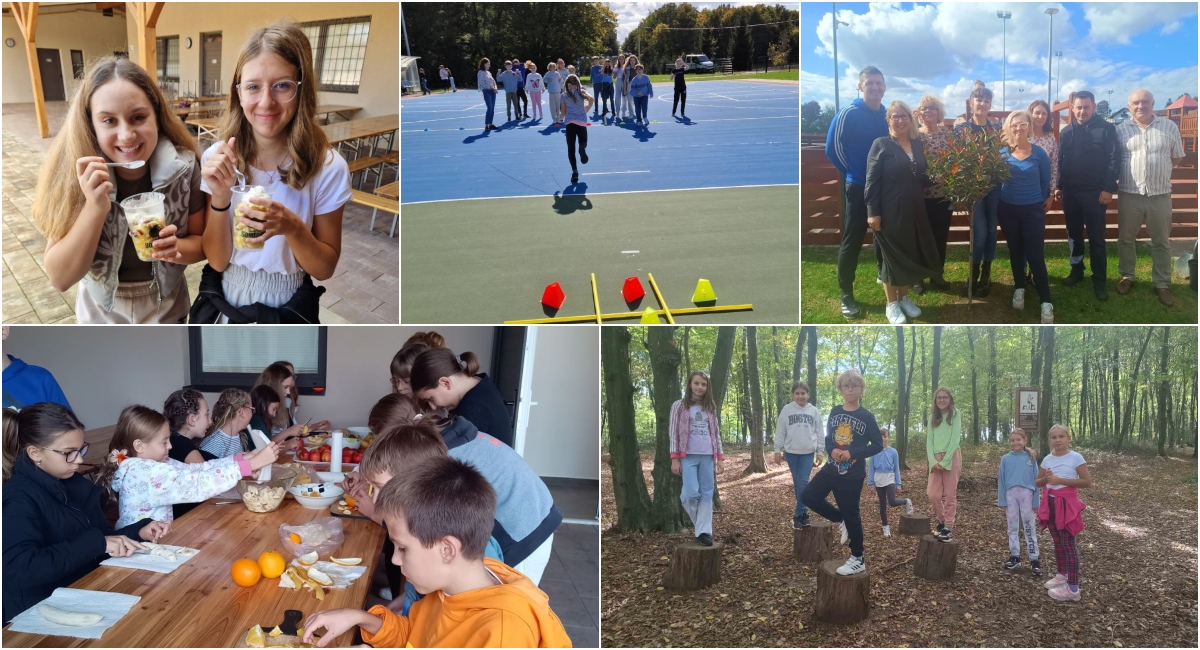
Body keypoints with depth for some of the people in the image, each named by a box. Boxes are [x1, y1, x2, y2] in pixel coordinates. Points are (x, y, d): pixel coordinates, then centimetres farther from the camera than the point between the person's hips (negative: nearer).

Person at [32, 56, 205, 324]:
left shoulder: (183, 167, -20)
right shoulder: (75, 173, -21)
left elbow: (202, 243, -8)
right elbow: (59, 277, -23)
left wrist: (176, 247, -30)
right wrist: (95, 207, -35)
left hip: (166, 311, 0)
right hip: (102, 315, 0)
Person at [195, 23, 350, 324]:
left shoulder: (328, 167, -17)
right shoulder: (218, 158, -10)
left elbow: (325, 268, -10)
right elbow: (217, 261, -9)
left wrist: (291, 227, -28)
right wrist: (220, 198, -25)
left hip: (287, 311, -2)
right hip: (220, 303, 2)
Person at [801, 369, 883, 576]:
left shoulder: (867, 416, -10)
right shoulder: (835, 412, 4)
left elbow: (878, 445, -9)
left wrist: (852, 454, -19)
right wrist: (832, 450, -12)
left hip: (852, 474, -6)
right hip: (832, 468, 6)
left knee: (851, 514, 1)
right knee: (809, 496, 4)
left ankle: (858, 559, 16)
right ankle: (842, 521, 22)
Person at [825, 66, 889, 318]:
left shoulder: (888, 115, 6)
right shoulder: (848, 114, -11)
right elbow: (832, 148, -9)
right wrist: (852, 172, -2)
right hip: (859, 189, -5)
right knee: (852, 242, -2)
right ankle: (846, 295, 4)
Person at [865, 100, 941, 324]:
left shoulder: (918, 144, 8)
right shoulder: (881, 144, -8)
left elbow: (922, 176, 13)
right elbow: (872, 181, -12)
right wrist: (872, 212, -16)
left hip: (914, 210, 5)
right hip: (890, 211, -5)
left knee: (911, 254, 12)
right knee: (892, 255, 4)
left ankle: (904, 298, 29)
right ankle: (891, 304, 16)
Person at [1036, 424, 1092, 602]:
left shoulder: (1075, 457, -10)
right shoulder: (1047, 459, 6)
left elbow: (1087, 482, -16)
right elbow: (1038, 482, 16)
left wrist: (1060, 480, -20)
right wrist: (1046, 478, -8)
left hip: (1067, 503, -6)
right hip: (1051, 503, 6)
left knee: (1068, 544, -6)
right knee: (1057, 541, 17)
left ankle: (1073, 589, -4)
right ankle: (1061, 574, 34)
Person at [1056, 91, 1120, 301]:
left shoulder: (1106, 129, -6)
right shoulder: (1066, 132, 8)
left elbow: (1114, 160, -9)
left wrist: (1108, 188, -14)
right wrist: (1059, 187, 8)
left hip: (1095, 192, -4)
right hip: (1070, 192, 4)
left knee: (1096, 237, 0)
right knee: (1073, 234, 13)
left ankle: (1099, 280, 6)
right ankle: (1076, 270, 28)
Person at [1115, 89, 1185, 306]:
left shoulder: (1169, 127, 2)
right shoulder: (1120, 129, 1)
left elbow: (1177, 158, 10)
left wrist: (1158, 168, 2)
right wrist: (1129, 170, -1)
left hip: (1160, 195, 0)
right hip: (1129, 194, 0)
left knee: (1161, 242, 7)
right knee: (1126, 238, 10)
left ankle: (1162, 284, 16)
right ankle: (1127, 276, 27)